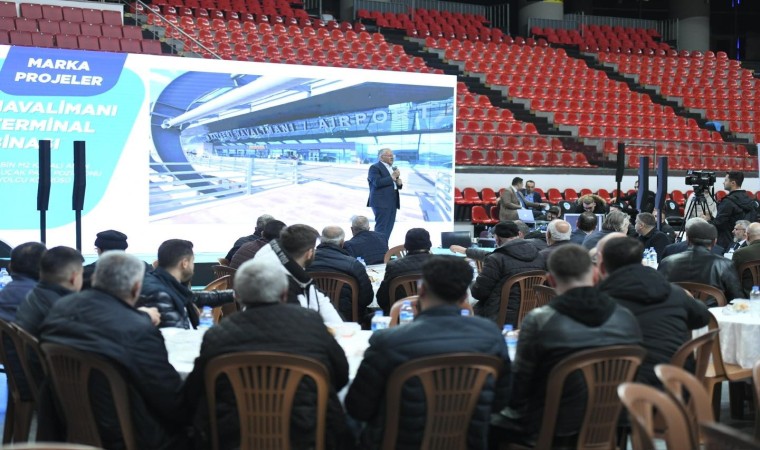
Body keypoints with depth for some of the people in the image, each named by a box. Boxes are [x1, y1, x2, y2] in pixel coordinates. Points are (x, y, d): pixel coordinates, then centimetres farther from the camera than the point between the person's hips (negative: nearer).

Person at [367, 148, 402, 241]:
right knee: (381, 227, -10)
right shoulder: (375, 167, -5)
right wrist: (392, 177, -15)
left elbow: (396, 184, 24)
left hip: (393, 202, 8)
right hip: (381, 202, -8)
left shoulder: (392, 168, 20)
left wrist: (399, 183, 1)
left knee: (389, 227, 7)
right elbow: (377, 182, -20)